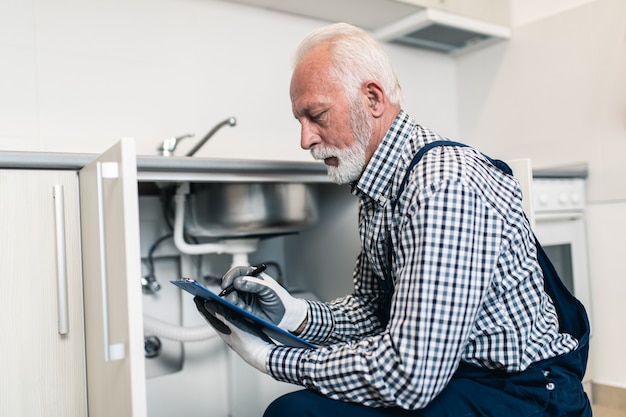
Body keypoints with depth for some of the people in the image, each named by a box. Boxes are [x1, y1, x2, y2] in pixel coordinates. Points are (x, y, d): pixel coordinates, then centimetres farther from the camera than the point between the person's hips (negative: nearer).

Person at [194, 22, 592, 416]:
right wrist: (298, 315, -8)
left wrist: (272, 358, -17)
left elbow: (409, 377, -29)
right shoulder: (377, 191, 7)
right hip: (439, 373, 9)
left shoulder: (444, 184, -26)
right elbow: (373, 310, 12)